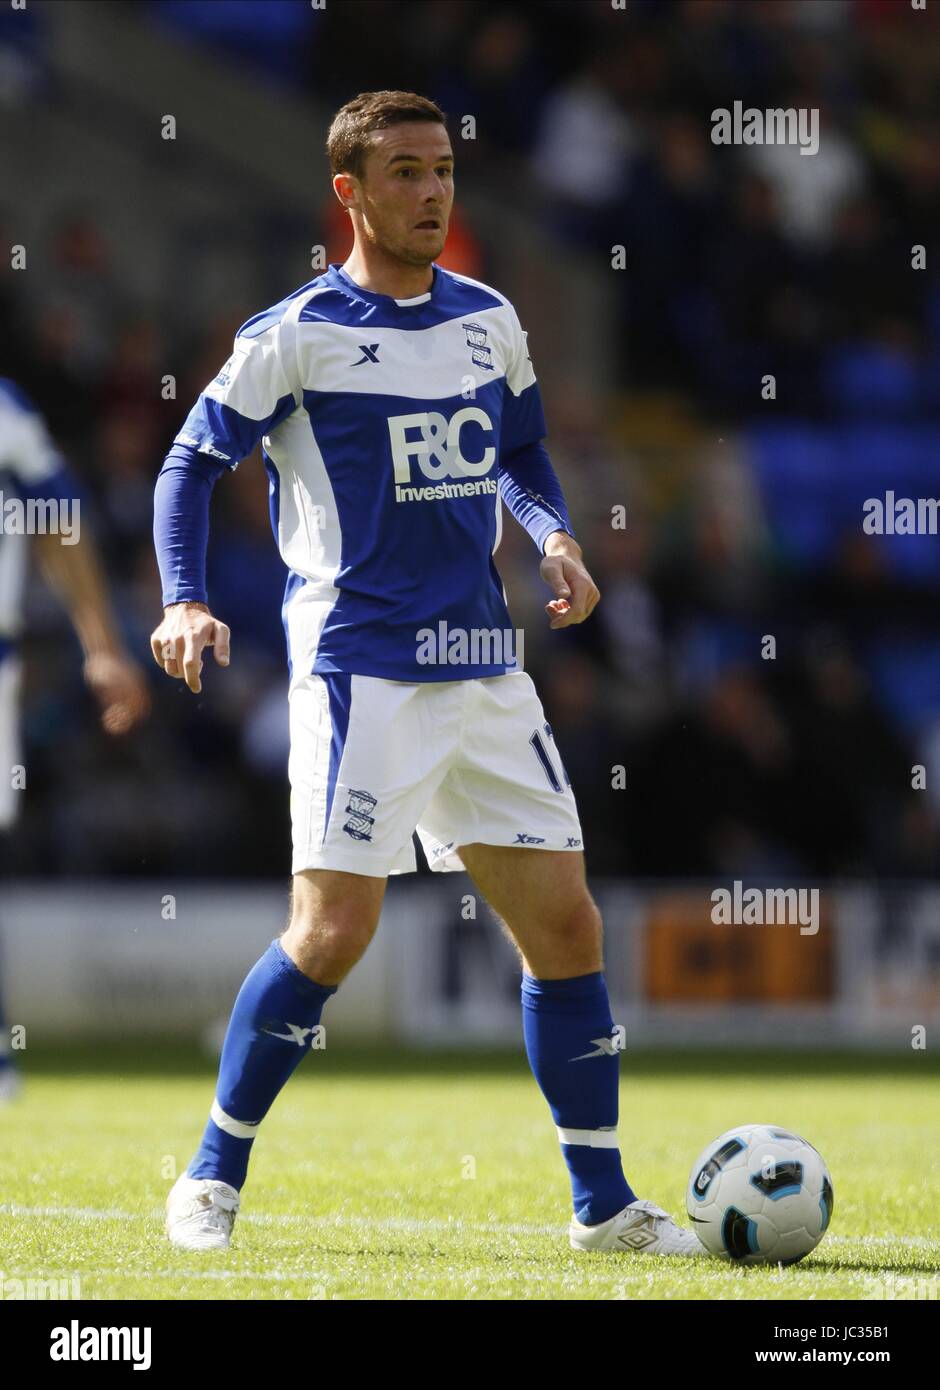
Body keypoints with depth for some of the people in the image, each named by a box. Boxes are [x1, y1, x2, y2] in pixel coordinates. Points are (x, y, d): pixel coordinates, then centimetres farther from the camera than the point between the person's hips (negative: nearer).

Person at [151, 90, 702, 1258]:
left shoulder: (489, 322, 11)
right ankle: (213, 1178, 4)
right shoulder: (295, 336, -5)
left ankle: (602, 1204, 12)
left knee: (563, 927, 3)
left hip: (484, 669, 6)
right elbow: (192, 464, 0)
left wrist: (554, 537, 4)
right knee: (333, 932, -13)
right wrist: (185, 602, -14)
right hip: (358, 668, -6)